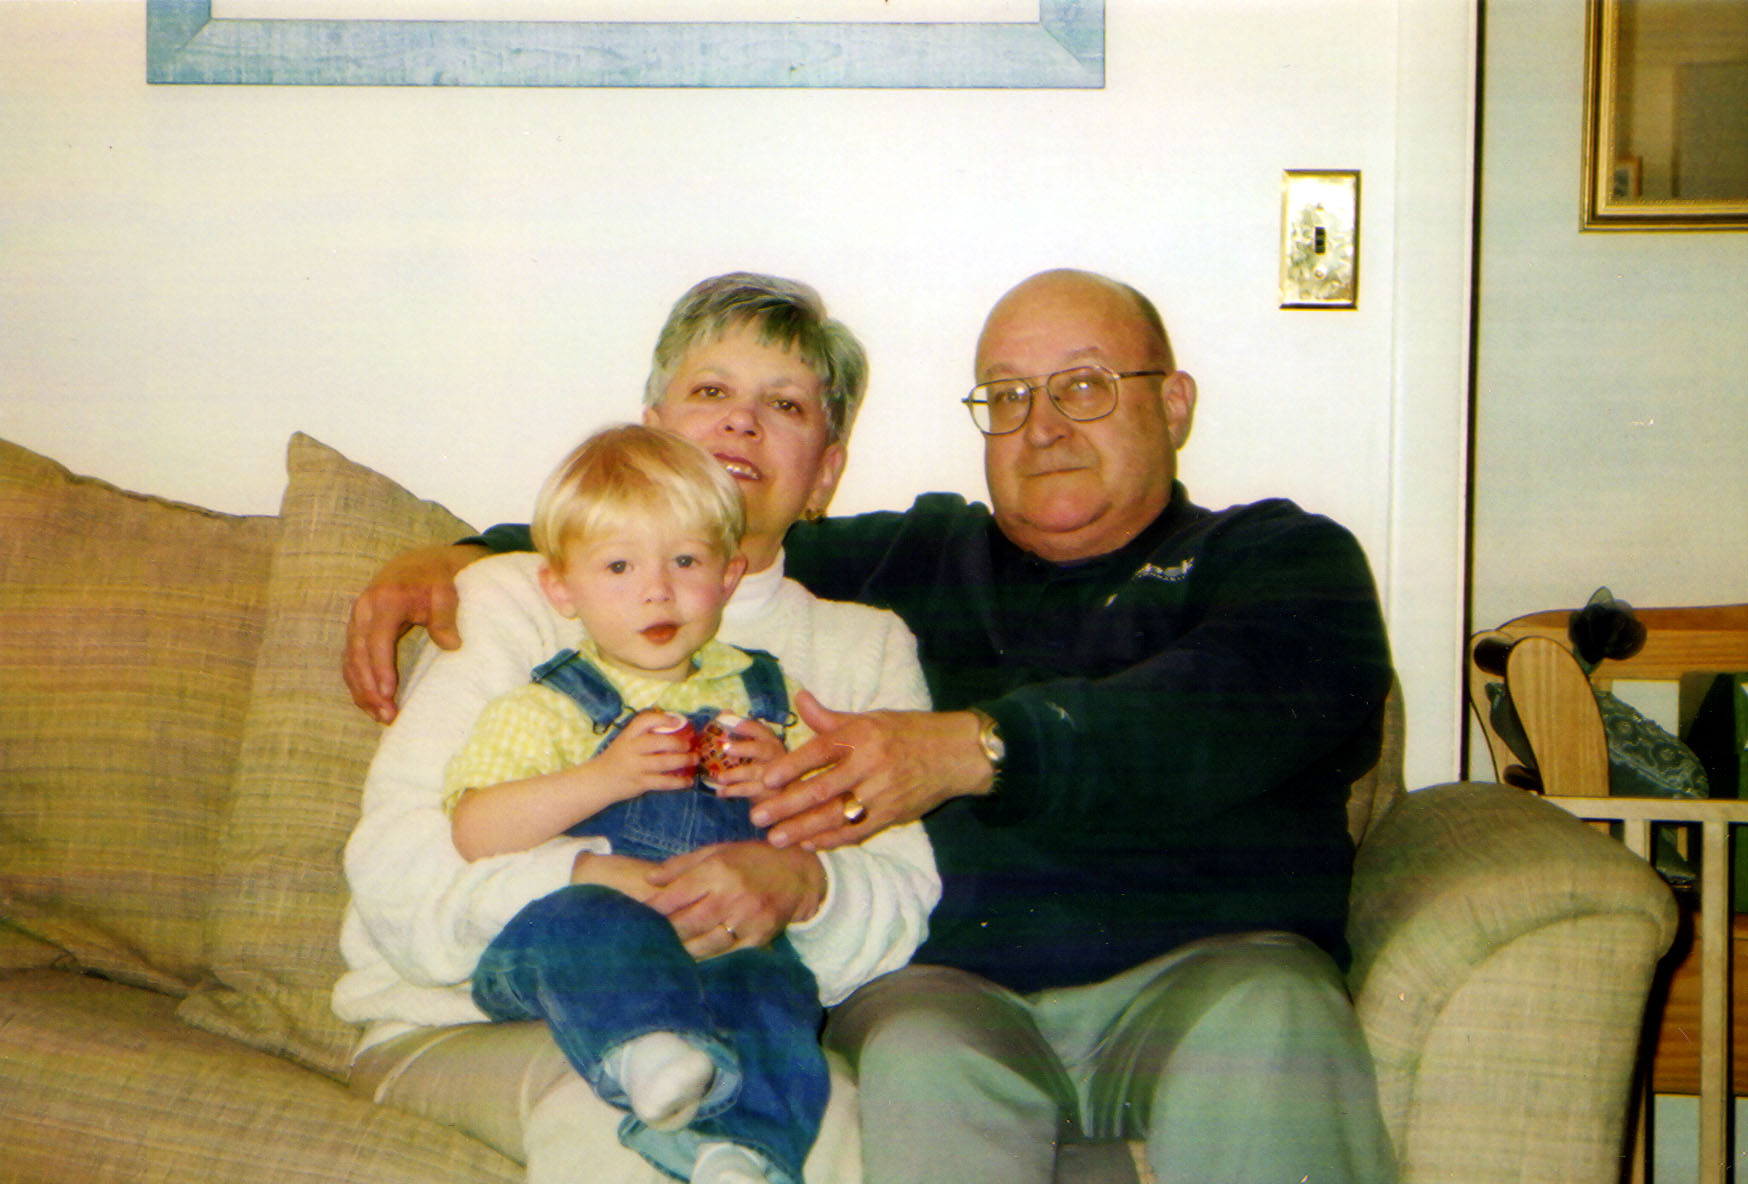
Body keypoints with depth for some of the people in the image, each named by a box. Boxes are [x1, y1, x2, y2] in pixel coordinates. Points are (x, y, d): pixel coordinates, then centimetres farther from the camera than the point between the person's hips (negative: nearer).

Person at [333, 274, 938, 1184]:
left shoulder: (869, 647, 16)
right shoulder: (512, 598, 9)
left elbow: (907, 897, 1)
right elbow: (395, 861, -5)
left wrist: (801, 885, -24)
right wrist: (584, 883, -25)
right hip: (462, 1030, -2)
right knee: (612, 1106, -36)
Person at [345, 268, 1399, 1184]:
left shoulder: (1282, 556, 15)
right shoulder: (914, 561, 26)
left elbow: (1249, 704, -9)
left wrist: (970, 749, -22)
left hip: (1205, 963, -1)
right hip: (952, 979, 1)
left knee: (1260, 1025, -35)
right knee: (921, 1059, -34)